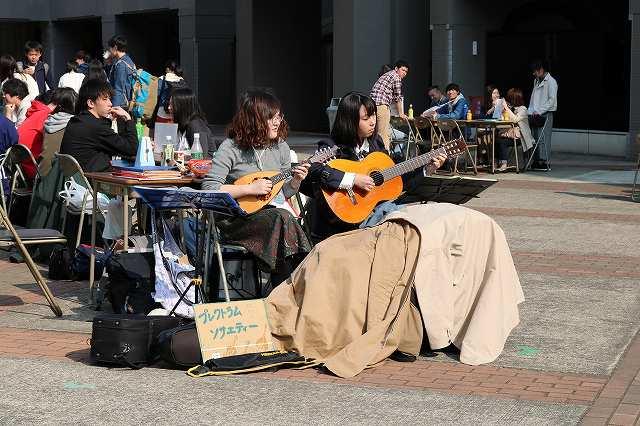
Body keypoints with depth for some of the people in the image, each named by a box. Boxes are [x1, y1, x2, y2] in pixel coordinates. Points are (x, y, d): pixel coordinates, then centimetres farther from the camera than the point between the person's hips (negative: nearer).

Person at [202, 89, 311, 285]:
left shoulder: (280, 147, 10)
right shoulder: (231, 148, -7)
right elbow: (209, 188, -15)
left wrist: (295, 181, -4)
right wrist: (250, 189, -17)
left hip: (274, 211, 5)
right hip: (237, 220, -5)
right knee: (283, 219, -32)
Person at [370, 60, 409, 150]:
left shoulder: (387, 75, 28)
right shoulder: (396, 77, -1)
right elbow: (398, 97, 2)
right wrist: (401, 114, 11)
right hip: (381, 105, -10)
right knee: (385, 135, -12)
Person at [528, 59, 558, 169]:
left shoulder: (551, 81, -6)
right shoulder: (536, 81, 18)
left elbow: (552, 100, -12)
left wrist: (539, 111, -15)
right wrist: (531, 111, 9)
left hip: (546, 114, -7)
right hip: (536, 115, 7)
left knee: (543, 139, -11)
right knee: (535, 138, 4)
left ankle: (544, 161, -10)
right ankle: (537, 161, 6)